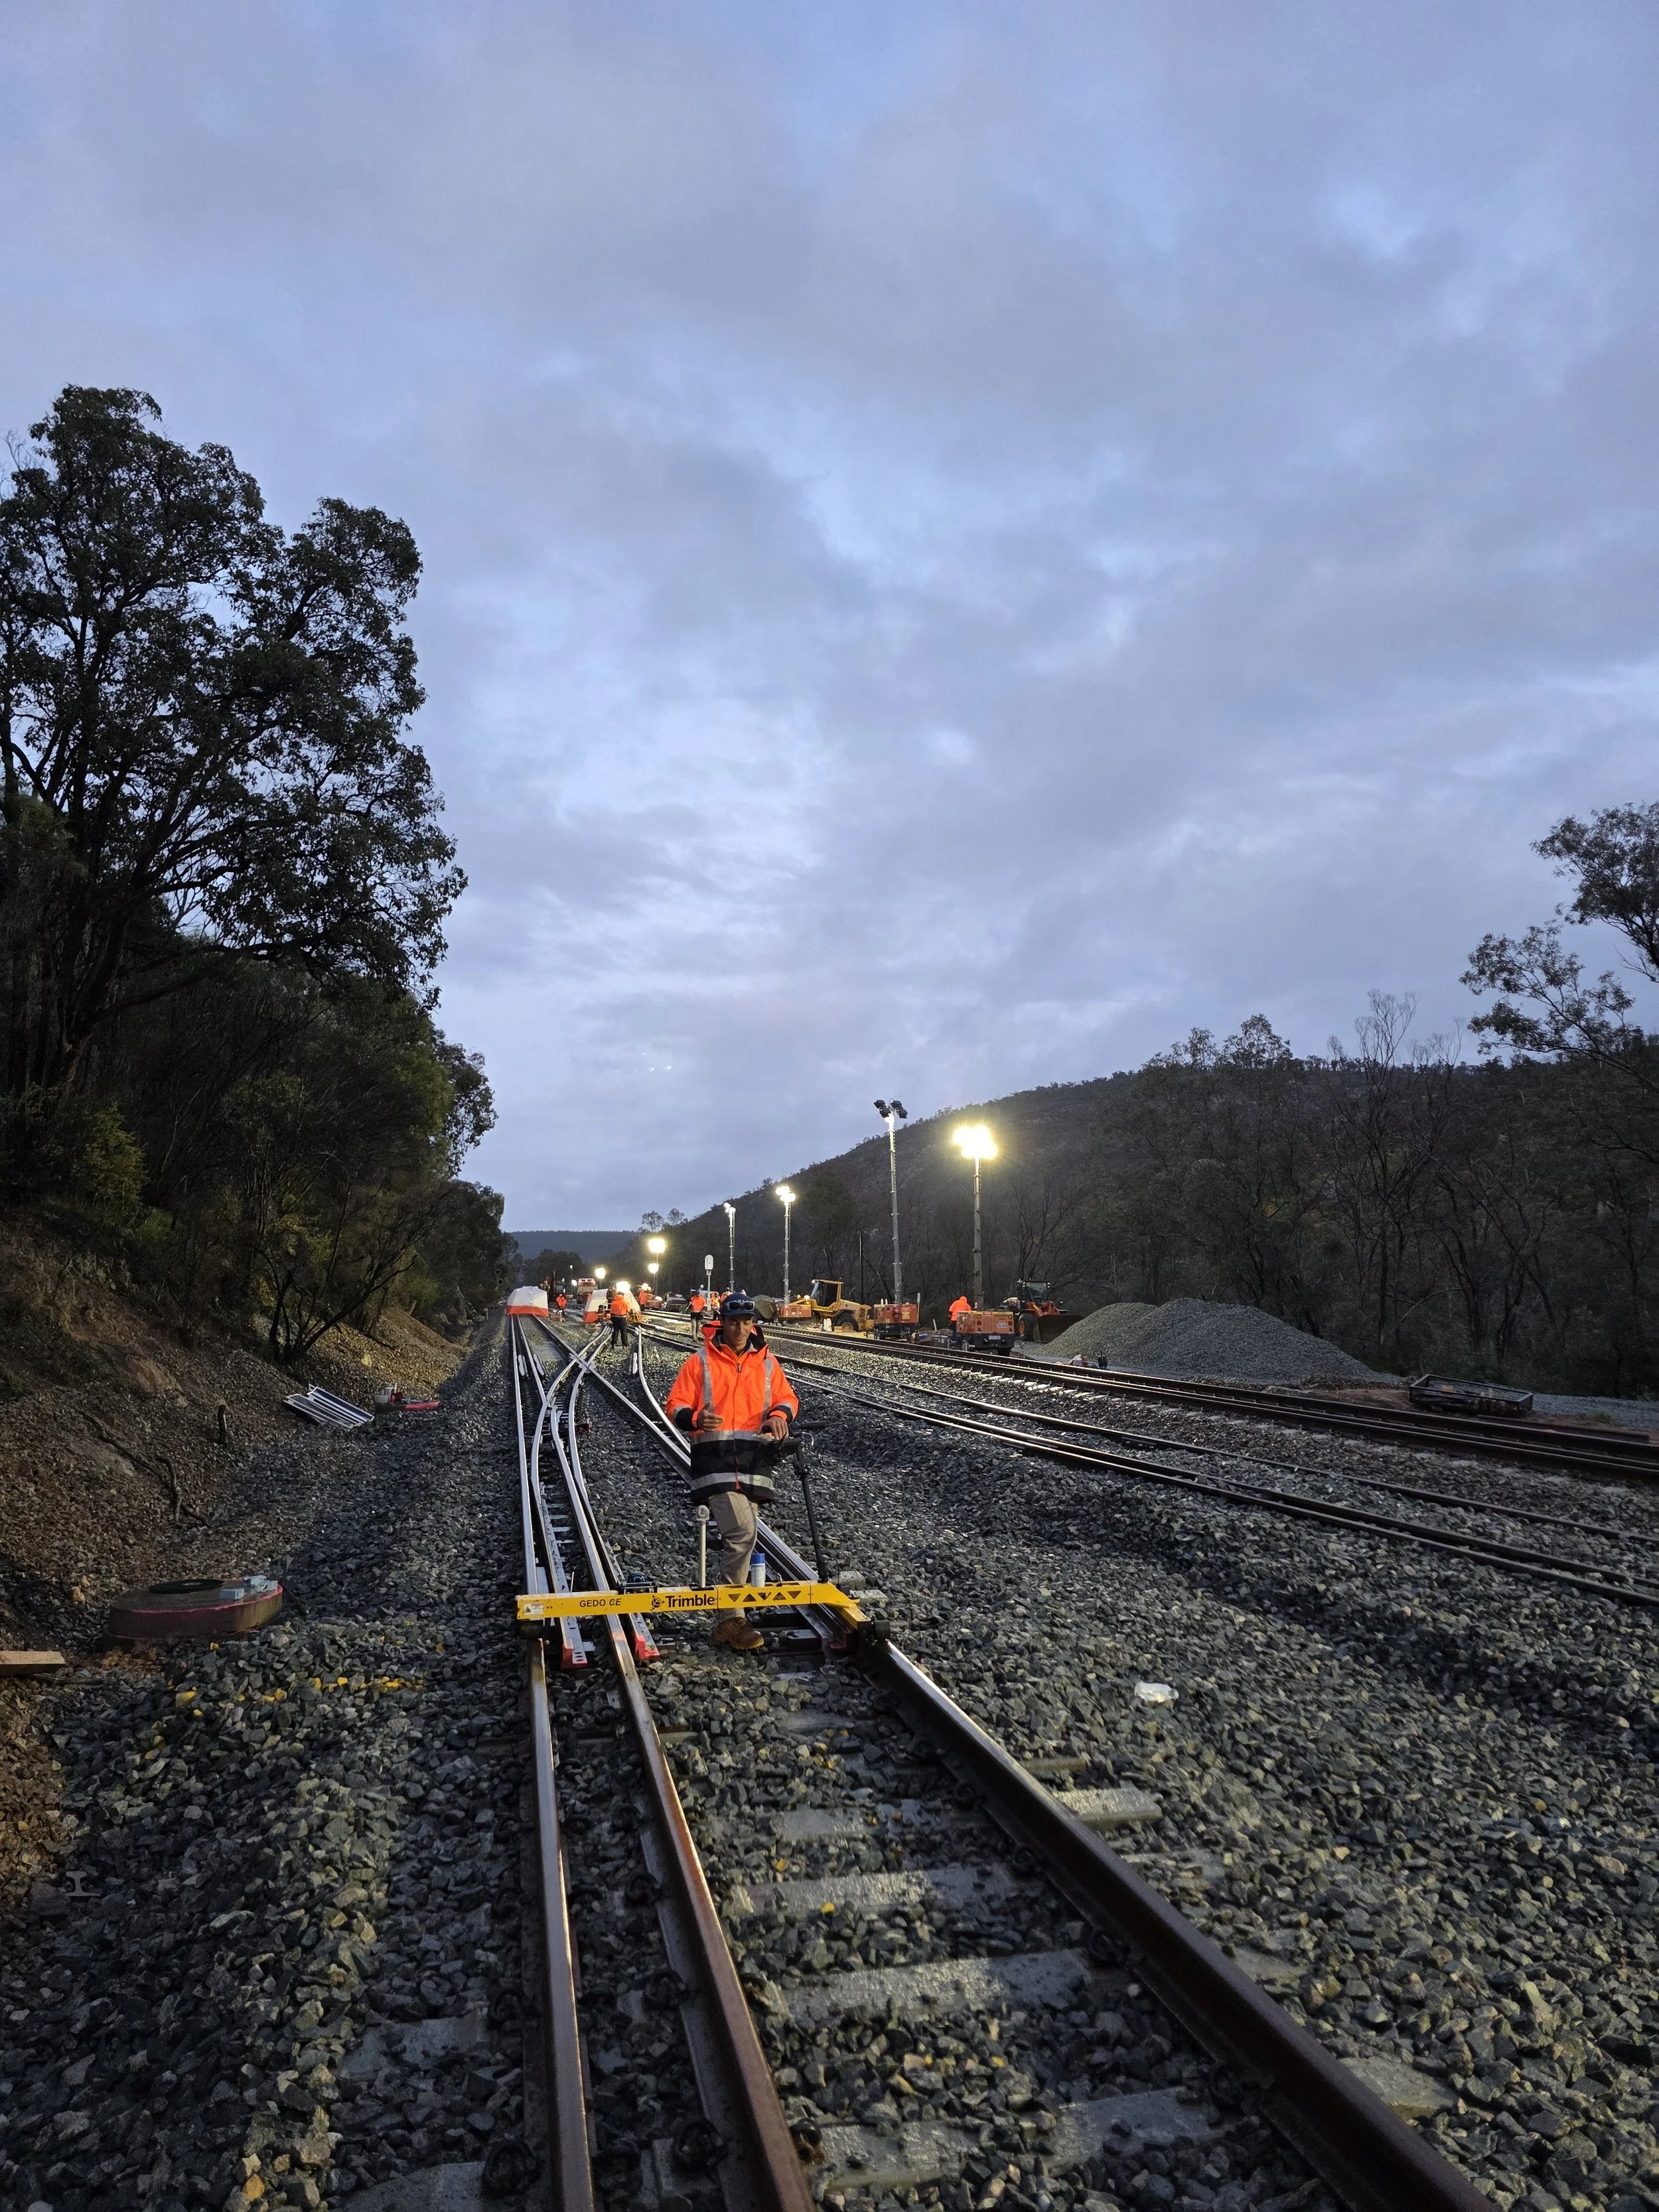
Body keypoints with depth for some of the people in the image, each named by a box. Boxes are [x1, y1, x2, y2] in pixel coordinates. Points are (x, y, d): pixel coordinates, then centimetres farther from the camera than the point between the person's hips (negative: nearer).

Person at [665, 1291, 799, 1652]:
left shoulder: (766, 1362, 14)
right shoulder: (701, 1361, 4)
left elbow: (787, 1398, 16)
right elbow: (676, 1405, 1)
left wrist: (779, 1414, -7)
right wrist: (696, 1418, -20)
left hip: (754, 1458, 4)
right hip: (715, 1456, -4)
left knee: (737, 1537, 6)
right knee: (742, 1532, -18)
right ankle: (731, 1620, -9)